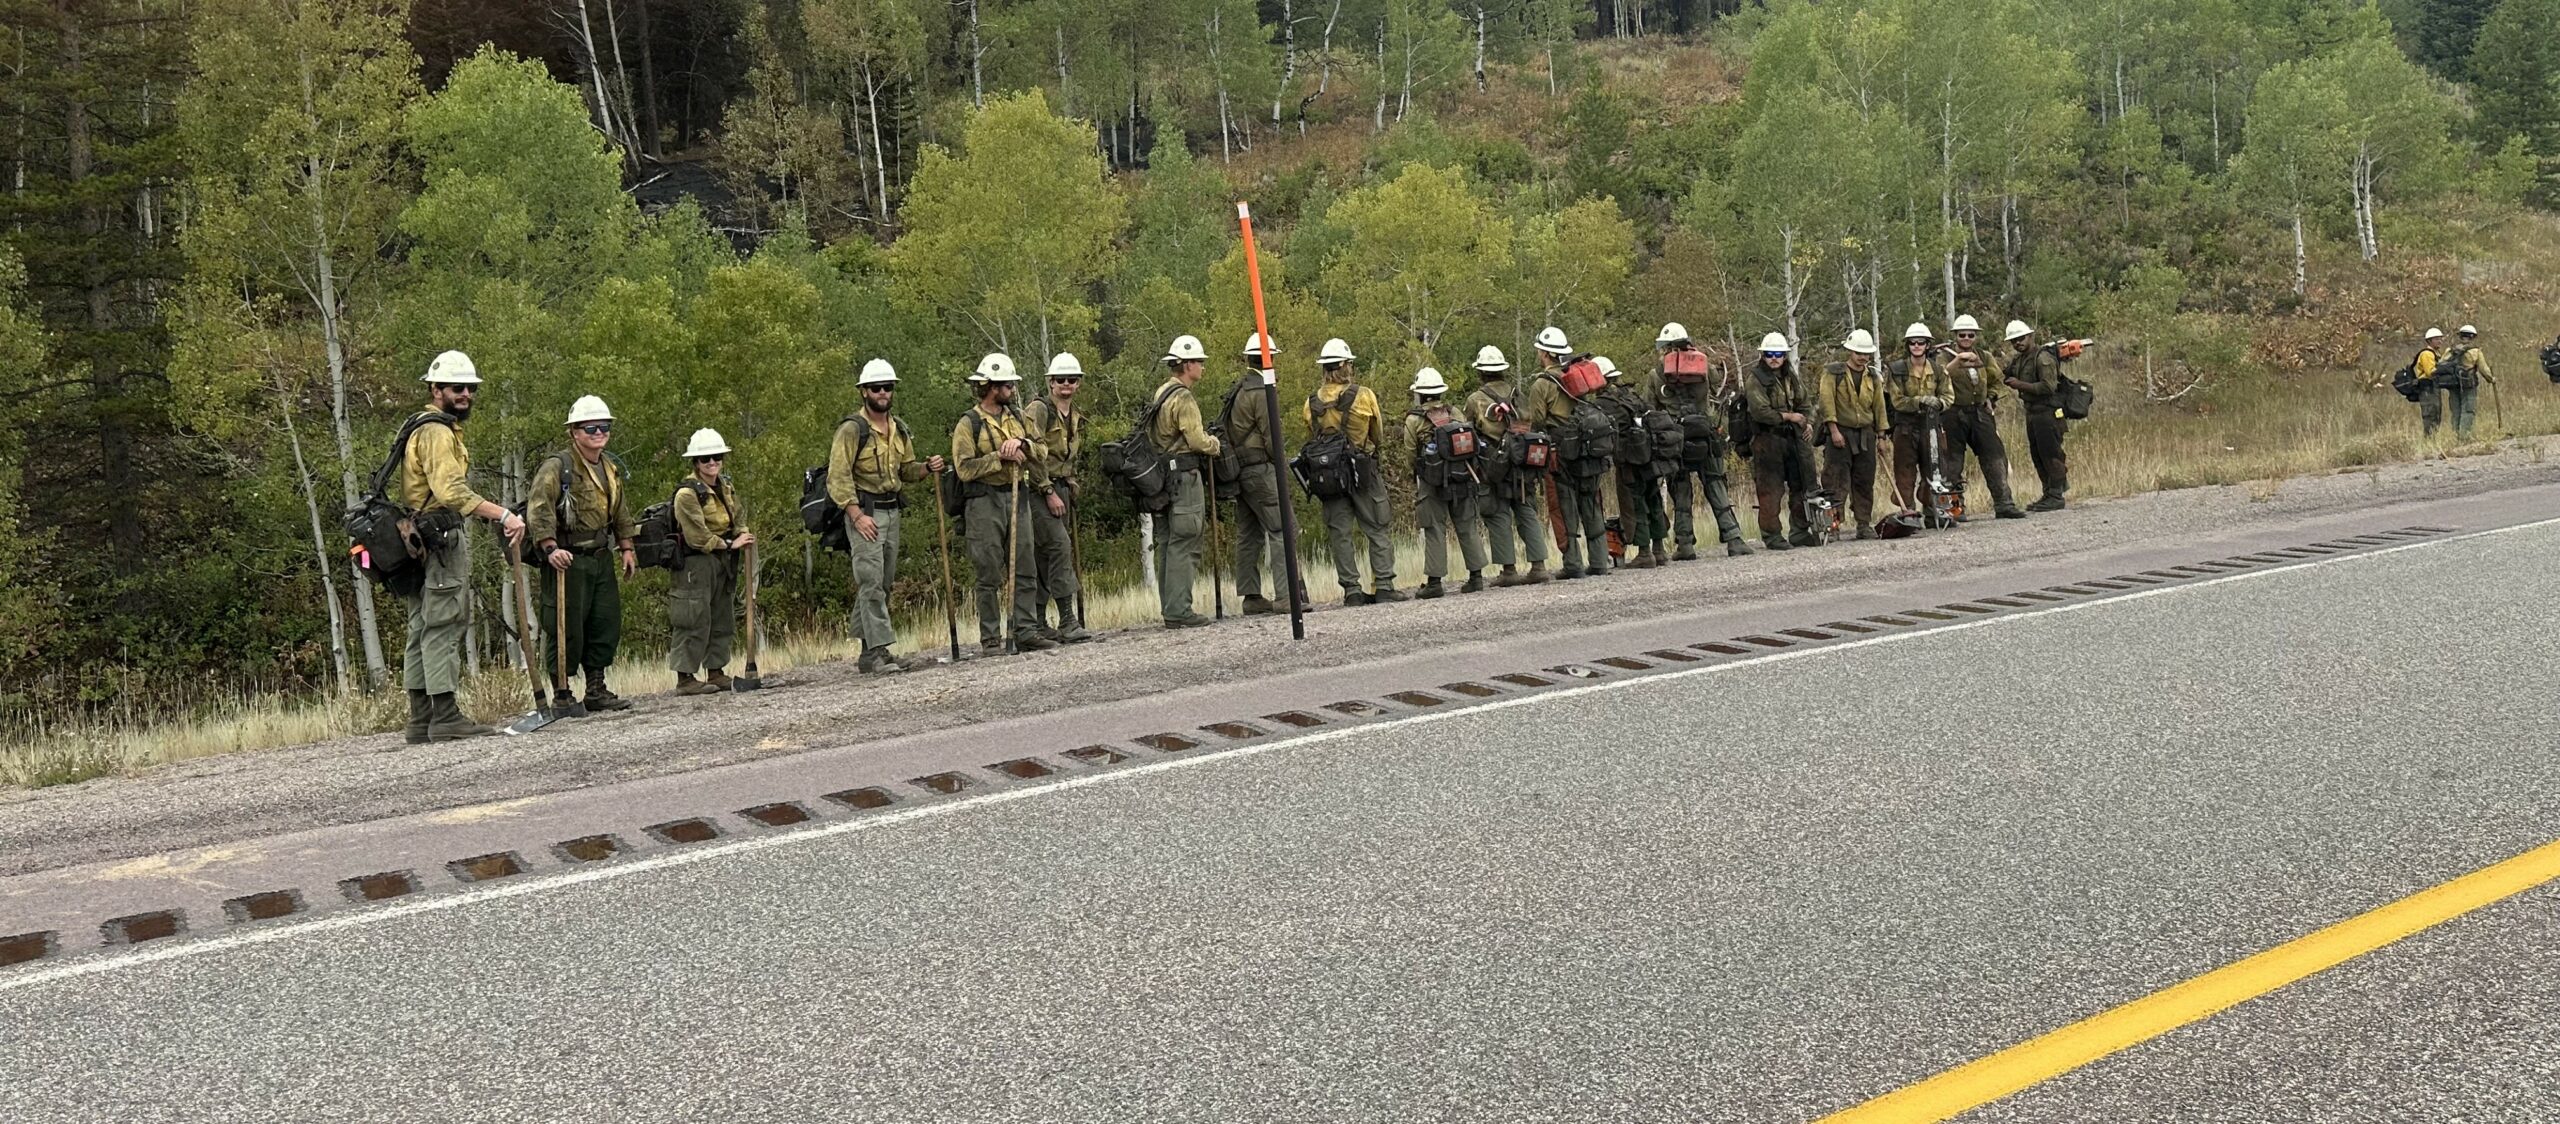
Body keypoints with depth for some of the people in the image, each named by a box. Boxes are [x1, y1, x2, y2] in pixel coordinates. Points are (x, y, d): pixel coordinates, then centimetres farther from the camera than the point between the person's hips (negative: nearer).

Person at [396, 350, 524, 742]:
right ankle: (446, 718, -11)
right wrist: (503, 516, -30)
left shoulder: (424, 429, 23)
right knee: (443, 626, -10)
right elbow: (451, 491, -26)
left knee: (423, 629, 11)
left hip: (421, 542, 11)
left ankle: (421, 721, 15)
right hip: (439, 540, -11)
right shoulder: (436, 431, -12)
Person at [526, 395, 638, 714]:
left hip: (601, 558, 8)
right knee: (566, 628, -5)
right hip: (567, 559, -8)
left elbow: (620, 511, 25)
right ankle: (560, 694, 4)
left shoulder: (612, 468, 14)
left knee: (607, 624, 9)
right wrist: (550, 548, -31)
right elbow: (538, 507, -22)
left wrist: (627, 548, 19)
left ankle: (596, 689, 20)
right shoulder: (557, 467, -12)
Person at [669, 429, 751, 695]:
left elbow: (738, 517, 17)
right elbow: (698, 536, -19)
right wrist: (730, 544, -15)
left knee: (723, 618, 13)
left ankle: (717, 673, 22)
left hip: (723, 563, 9)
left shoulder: (726, 486, 11)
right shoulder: (688, 492, -15)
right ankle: (685, 678, -5)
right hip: (696, 563, -9)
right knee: (695, 621, -9)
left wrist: (743, 536, -5)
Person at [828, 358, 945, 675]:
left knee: (883, 583, 9)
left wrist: (927, 467, 2)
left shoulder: (900, 429, 13)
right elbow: (838, 478, -14)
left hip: (892, 510, 8)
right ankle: (876, 652, -15)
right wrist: (857, 515, -21)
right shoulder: (852, 429, -10)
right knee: (871, 582, -13)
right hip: (863, 511, -8)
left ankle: (869, 650, 15)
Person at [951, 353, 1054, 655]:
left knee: (1025, 570, 4)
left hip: (1018, 498, 6)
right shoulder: (968, 424, -4)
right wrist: (1000, 457, -15)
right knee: (990, 576, -2)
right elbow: (965, 468, -13)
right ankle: (990, 639, 2)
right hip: (984, 504, -6)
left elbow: (1041, 454, 9)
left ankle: (1026, 631, 8)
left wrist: (1022, 443, -9)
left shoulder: (1018, 418, 15)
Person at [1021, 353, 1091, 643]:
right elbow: (1034, 454, -16)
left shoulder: (1076, 419, 17)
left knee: (1045, 557, 9)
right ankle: (1067, 621, -20)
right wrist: (1049, 493, -17)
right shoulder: (1038, 410, -9)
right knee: (1059, 545, -18)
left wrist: (1071, 490, 13)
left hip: (1061, 489, 8)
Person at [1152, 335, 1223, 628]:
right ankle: (1179, 611, -10)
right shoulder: (1183, 398, -13)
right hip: (1184, 475, -10)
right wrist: (1215, 443, 1)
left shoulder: (1161, 393, 17)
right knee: (1184, 546, -9)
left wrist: (1206, 438, 12)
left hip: (1164, 472, 10)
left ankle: (1171, 607, 14)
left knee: (1167, 544, 11)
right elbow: (1197, 440, -18)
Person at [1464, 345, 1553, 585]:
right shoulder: (1517, 396, 9)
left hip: (1494, 465, -4)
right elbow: (1528, 425, 9)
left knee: (1499, 518, 1)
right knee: (1528, 514, 8)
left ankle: (1509, 570, -2)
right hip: (1522, 460, 4)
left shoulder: (1476, 400, -3)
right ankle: (1538, 566, 3)